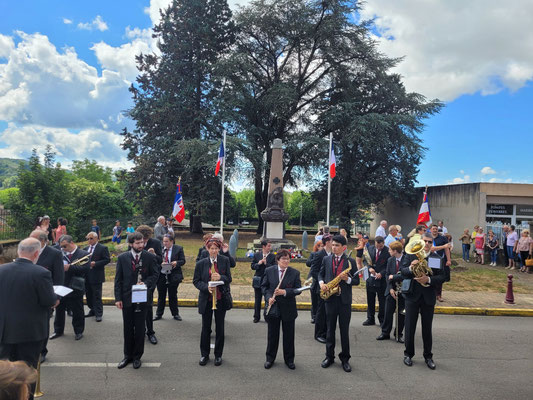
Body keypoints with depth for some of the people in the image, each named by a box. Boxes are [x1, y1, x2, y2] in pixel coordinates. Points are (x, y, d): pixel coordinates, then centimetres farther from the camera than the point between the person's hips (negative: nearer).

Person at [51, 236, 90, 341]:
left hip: (75, 288, -5)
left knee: (77, 311, 7)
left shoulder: (83, 254, -9)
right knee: (59, 309, 17)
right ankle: (58, 330, 34)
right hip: (61, 287, 5)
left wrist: (69, 267, -23)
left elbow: (85, 269, -19)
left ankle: (78, 331, 23)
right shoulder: (61, 254, 5)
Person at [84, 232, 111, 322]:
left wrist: (95, 263, -19)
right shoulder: (85, 249, 14)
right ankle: (92, 311, 28)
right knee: (89, 295, 14)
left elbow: (107, 260, -12)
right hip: (87, 276, 7)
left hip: (96, 276, -7)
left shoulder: (103, 248, -7)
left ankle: (98, 314, 5)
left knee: (97, 296, -2)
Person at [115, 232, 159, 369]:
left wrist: (145, 283, -19)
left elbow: (155, 274, 1)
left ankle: (137, 356, 24)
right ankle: (128, 355, 28)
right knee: (127, 328, 12)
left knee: (140, 328, 9)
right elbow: (118, 279, 0)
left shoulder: (150, 257, -4)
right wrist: (118, 298, -5)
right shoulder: (122, 258, -1)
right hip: (127, 298, 1)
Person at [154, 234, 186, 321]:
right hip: (161, 276, 2)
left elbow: (183, 261, -1)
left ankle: (175, 314, 22)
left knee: (173, 296, 9)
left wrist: (176, 263, -20)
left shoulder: (178, 248, -2)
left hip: (173, 277, -2)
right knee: (161, 296, 12)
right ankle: (159, 314, 26)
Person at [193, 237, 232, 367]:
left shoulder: (225, 261, -3)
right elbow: (196, 281, -1)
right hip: (206, 299, 0)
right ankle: (204, 354, 27)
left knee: (220, 327, 9)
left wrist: (220, 277, -22)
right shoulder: (201, 263, -3)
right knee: (206, 328, 10)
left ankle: (218, 355, 24)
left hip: (221, 299, 0)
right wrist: (206, 287, -18)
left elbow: (229, 279, -1)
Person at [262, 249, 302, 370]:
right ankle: (270, 358, 29)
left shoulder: (295, 273, -3)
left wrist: (285, 292, -19)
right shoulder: (269, 270, -1)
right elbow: (264, 286, 3)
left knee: (289, 335, 11)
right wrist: (268, 297, -13)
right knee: (272, 334, 12)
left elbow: (298, 289, -5)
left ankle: (289, 359, 27)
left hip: (288, 309, 0)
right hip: (273, 308, 0)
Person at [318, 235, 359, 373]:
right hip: (330, 298, 2)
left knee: (345, 330, 6)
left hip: (345, 300, -2)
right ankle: (329, 356, 24)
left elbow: (357, 281, 0)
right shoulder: (326, 259, 5)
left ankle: (345, 358, 19)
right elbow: (321, 274, 14)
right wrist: (321, 283, -6)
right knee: (330, 329, 11)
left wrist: (347, 279, -19)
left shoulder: (350, 261, -2)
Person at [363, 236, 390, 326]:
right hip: (371, 278, 4)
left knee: (382, 301, 6)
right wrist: (369, 268, -10)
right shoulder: (370, 249, 2)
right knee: (370, 300, 12)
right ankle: (370, 319, 24)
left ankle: (382, 319, 20)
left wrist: (381, 273, -20)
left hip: (382, 279, -4)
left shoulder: (388, 251, -11)